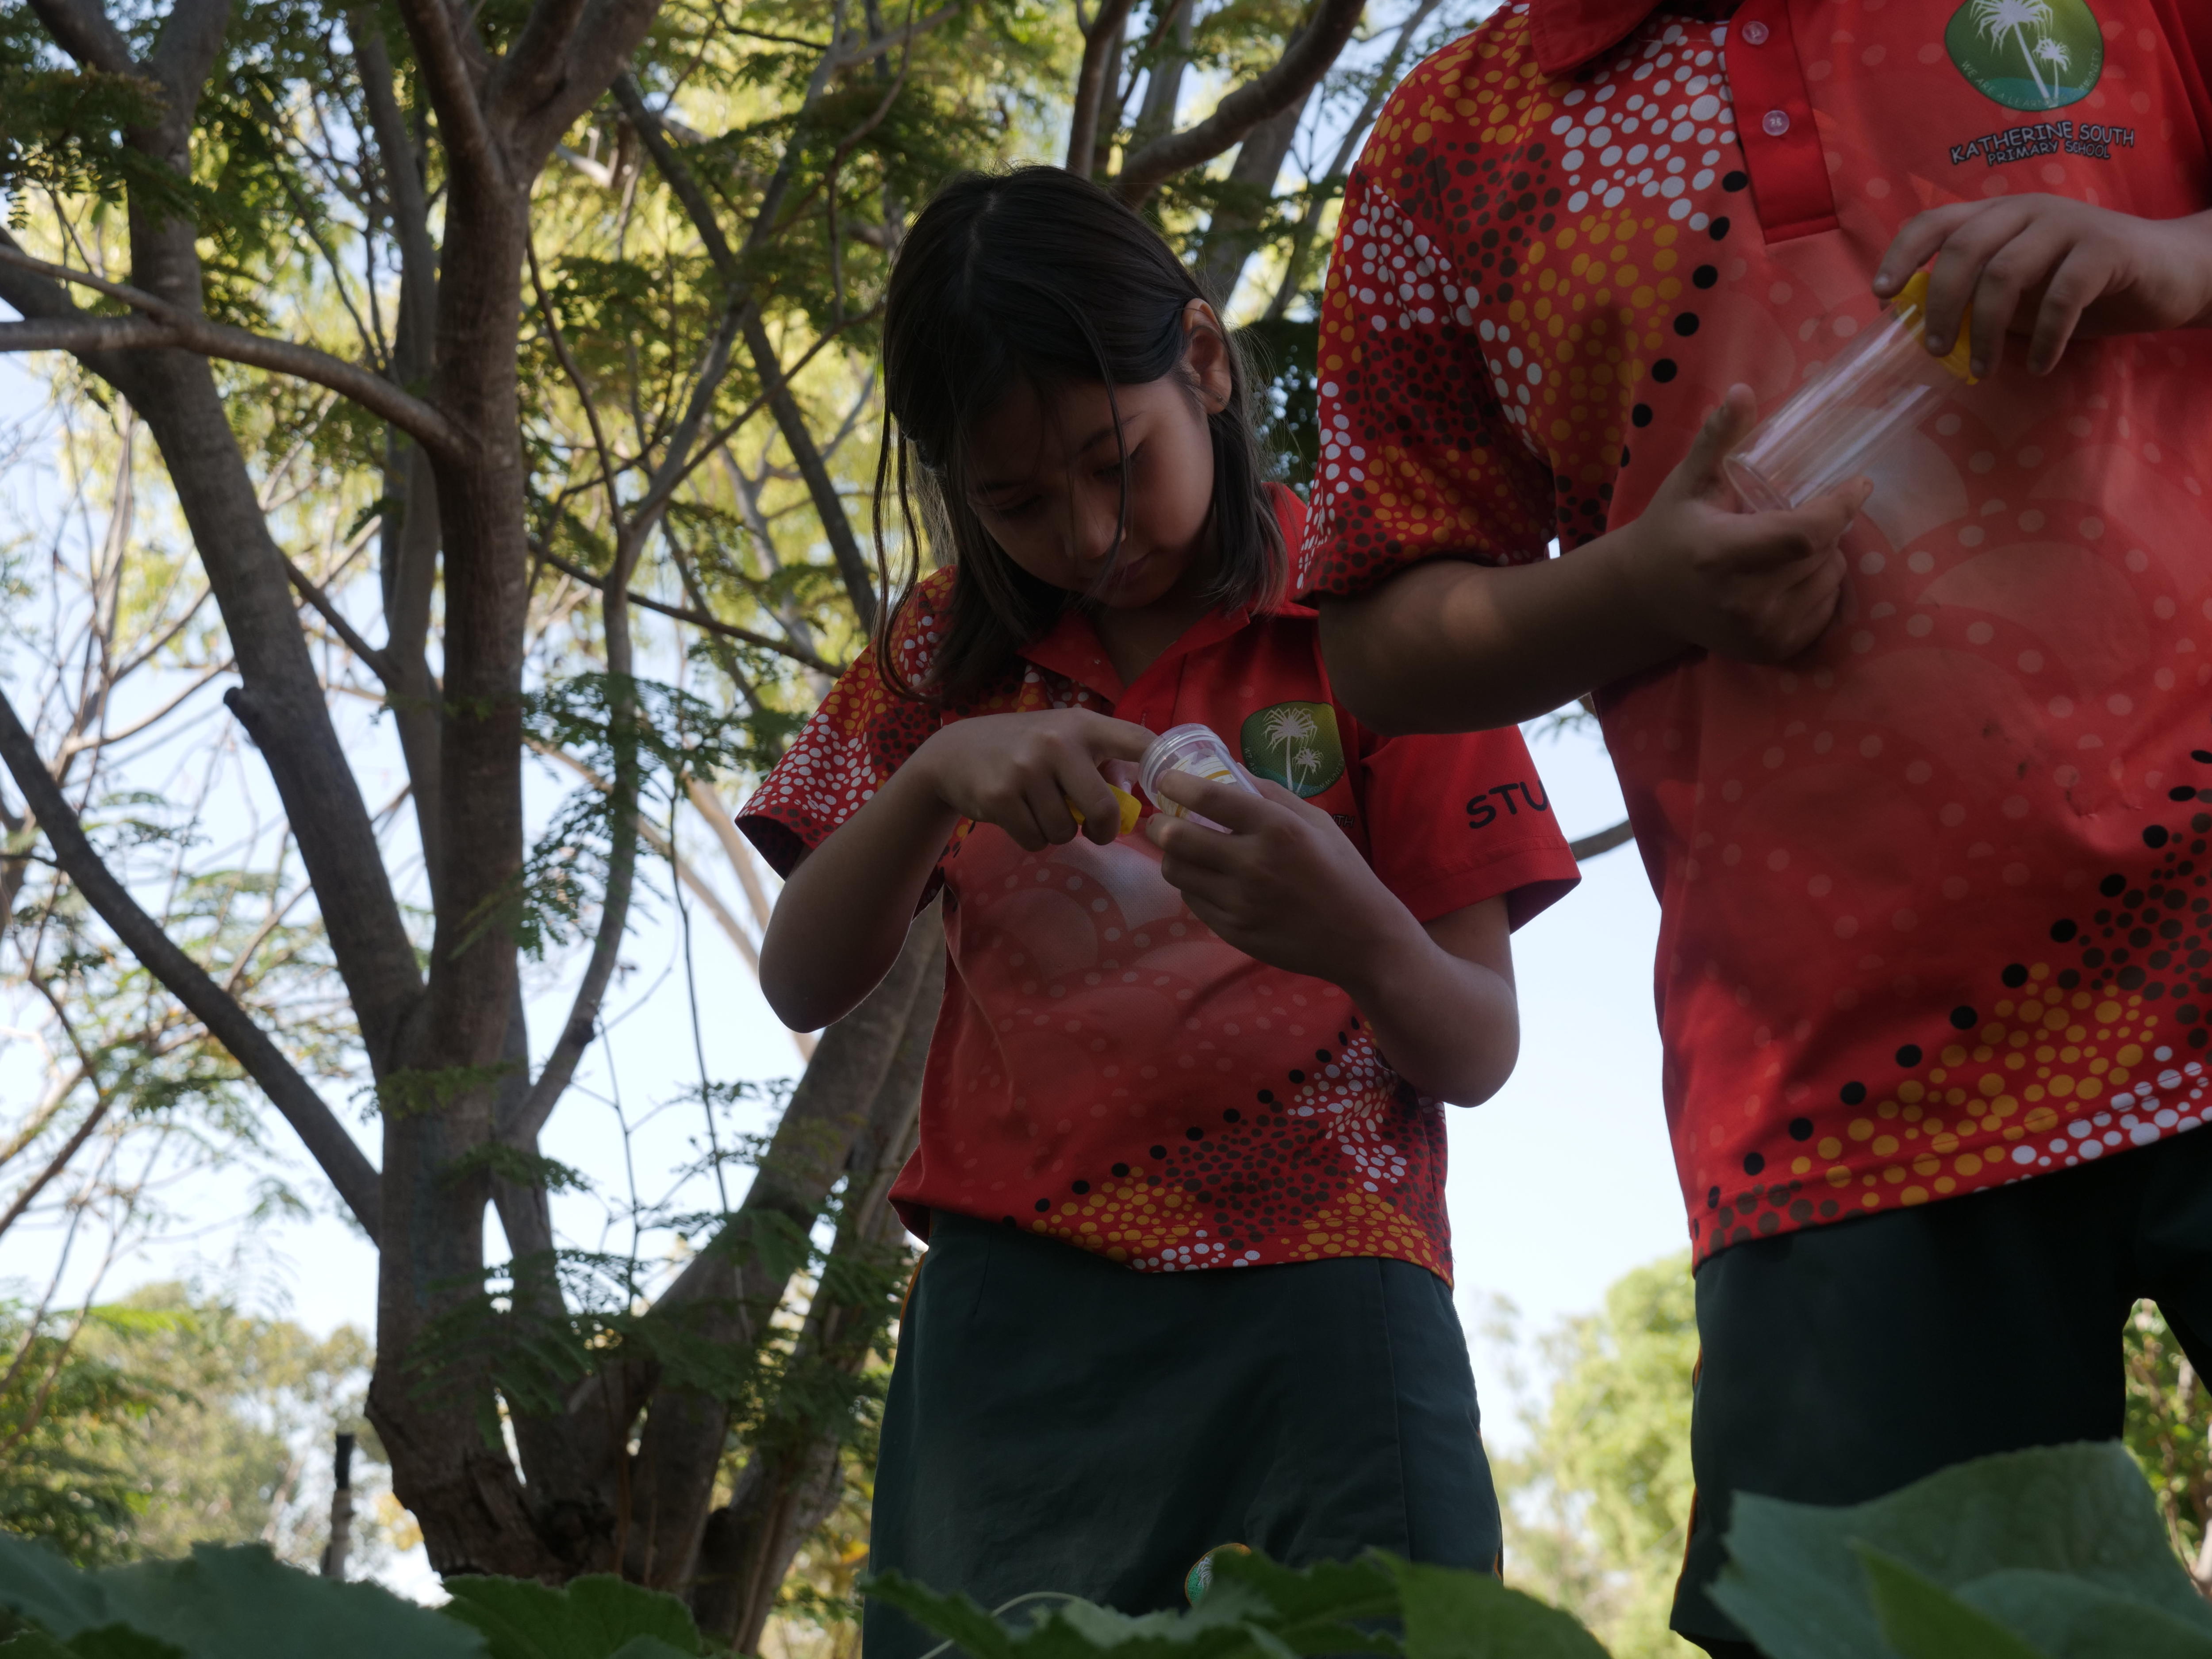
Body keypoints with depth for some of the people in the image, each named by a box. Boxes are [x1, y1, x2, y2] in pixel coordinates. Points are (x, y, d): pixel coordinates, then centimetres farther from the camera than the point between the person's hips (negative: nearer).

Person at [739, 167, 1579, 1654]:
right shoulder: (951, 650, 12)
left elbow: (1481, 1054, 0)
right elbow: (804, 986, 4)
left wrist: (1358, 936, -22)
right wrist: (930, 779, -14)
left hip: (1310, 1320, -2)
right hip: (1011, 1321, 3)